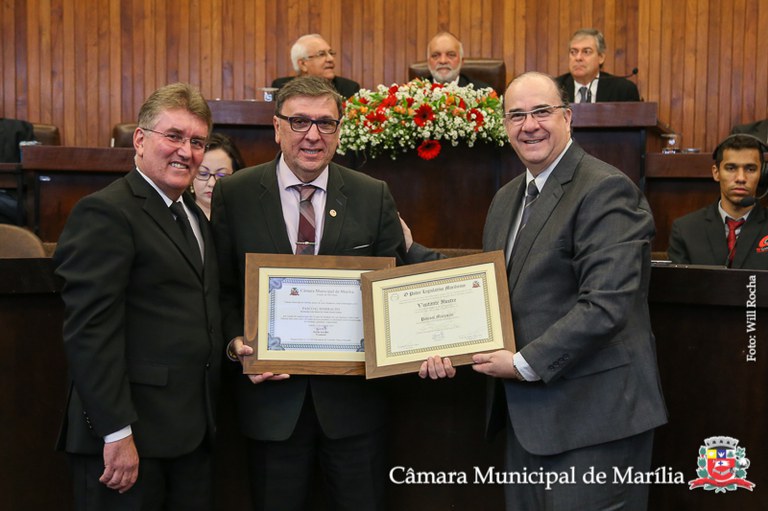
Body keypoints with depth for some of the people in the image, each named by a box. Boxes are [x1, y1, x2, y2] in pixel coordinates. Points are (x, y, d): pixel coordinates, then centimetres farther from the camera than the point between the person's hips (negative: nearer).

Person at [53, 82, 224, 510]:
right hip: (130, 436, -8)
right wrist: (117, 433, -20)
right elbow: (89, 330, -18)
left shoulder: (196, 216, 17)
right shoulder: (105, 213, -11)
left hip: (193, 431, 8)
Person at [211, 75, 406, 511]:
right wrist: (237, 342, -13)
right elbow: (224, 289, 3)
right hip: (272, 394, 0)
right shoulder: (234, 194, 0)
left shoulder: (374, 197, 1)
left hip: (354, 393, 1)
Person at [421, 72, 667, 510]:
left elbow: (605, 305, -22)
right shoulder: (508, 198, 14)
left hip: (591, 415, -8)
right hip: (528, 415, 8)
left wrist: (526, 364, -17)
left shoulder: (605, 189, -14)